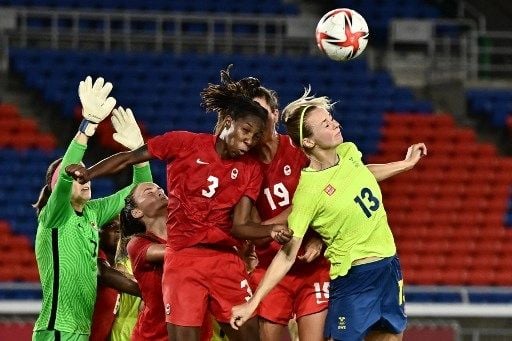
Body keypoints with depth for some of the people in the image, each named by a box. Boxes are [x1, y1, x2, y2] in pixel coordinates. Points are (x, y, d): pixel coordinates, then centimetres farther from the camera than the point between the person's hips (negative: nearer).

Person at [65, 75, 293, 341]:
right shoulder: (183, 144, -4)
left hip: (226, 258, 3)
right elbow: (127, 159, 1)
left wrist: (271, 230, -21)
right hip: (183, 257, -3)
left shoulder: (250, 169, 4)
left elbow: (239, 225, -2)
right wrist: (88, 174, -13)